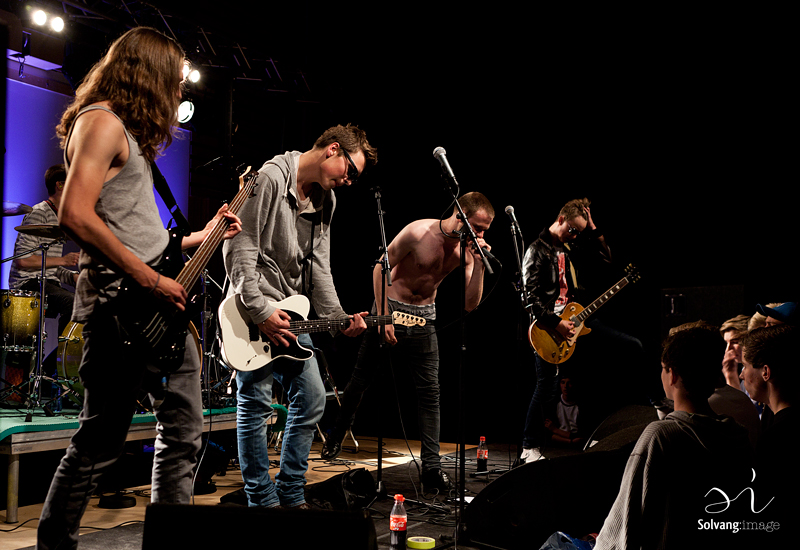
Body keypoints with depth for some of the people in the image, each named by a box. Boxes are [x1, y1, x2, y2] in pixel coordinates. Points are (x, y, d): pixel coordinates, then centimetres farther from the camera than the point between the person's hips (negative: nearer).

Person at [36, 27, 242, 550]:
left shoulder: (131, 132, 23)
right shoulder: (102, 121, -7)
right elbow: (75, 216, -21)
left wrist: (200, 237, 23)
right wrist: (150, 280, -20)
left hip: (161, 308, 10)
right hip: (120, 302, -10)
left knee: (185, 431, 13)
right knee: (99, 445, -3)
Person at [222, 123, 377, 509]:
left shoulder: (325, 200, 12)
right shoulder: (271, 178, -13)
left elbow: (319, 267, 12)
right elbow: (239, 246, -18)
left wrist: (338, 318, 0)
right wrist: (259, 310, -21)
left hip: (292, 312, 8)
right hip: (252, 309, -8)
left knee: (312, 399, 8)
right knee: (256, 404, -3)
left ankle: (291, 496, 20)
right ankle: (263, 502, 10)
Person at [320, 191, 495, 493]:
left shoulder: (467, 249, -5)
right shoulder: (418, 232, -19)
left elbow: (470, 303, -7)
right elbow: (381, 267, -12)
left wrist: (479, 265, -20)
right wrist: (383, 317, -15)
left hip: (424, 318, 4)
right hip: (390, 307, -3)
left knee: (430, 390, -4)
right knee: (361, 378, 8)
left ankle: (432, 468, -2)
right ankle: (336, 436, 32)